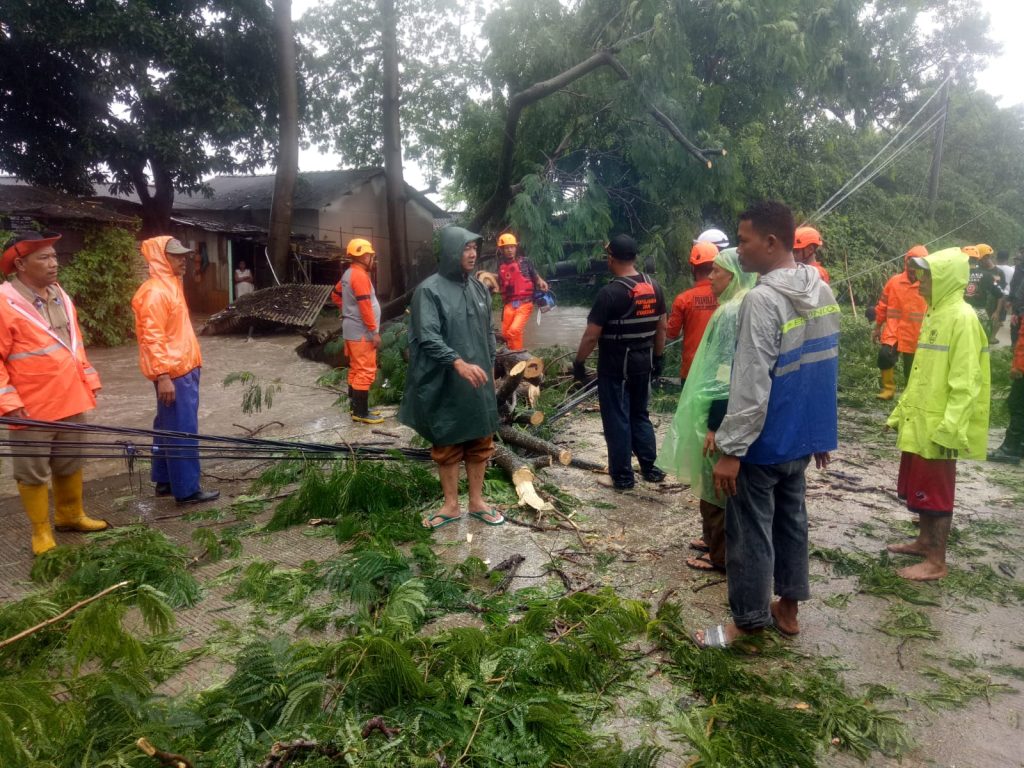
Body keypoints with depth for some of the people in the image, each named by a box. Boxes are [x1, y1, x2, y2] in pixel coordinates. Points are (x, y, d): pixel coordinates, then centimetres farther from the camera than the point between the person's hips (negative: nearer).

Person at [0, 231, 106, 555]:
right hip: (31, 408, -7)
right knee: (34, 472, 7)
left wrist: (88, 379, 16)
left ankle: (70, 515, 38)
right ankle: (41, 532, 20)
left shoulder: (61, 297, 8)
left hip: (69, 401, 7)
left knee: (70, 464, 20)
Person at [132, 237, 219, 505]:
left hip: (182, 369, 10)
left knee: (168, 427, 16)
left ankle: (164, 480, 26)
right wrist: (163, 375, -26)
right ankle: (187, 490, 1)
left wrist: (191, 362, 22)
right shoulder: (155, 292, -17)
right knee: (182, 430, -5)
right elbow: (152, 337, -22)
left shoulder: (171, 285, 14)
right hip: (173, 373, -10)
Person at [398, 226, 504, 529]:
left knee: (480, 443, 13)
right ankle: (451, 505, 23)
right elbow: (428, 337, -21)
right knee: (447, 446, 9)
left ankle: (477, 501, 27)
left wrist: (491, 366, 17)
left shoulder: (479, 288, 7)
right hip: (446, 385, -5)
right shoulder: (429, 290, -12)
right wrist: (459, 363, -31)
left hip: (479, 382, 5)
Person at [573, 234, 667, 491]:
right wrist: (657, 358, 20)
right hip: (643, 362, 6)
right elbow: (661, 327, 10)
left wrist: (579, 363, -5)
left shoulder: (610, 292, -18)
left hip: (615, 366, -6)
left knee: (617, 420, 4)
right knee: (640, 415, 20)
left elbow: (591, 335, -17)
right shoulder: (654, 287, 2)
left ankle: (622, 477, 12)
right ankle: (650, 468, 25)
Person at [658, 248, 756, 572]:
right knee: (715, 481, 20)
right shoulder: (735, 308, 10)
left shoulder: (733, 312, -21)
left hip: (723, 415, -10)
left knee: (718, 483, 2)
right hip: (727, 412, 10)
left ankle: (721, 554, 15)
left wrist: (714, 425, -22)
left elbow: (728, 376, -24)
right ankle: (714, 538, 35)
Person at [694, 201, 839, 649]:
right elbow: (825, 368, 12)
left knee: (751, 531, 5)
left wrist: (730, 449, -19)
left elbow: (751, 386, -25)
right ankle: (788, 607, 32)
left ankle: (748, 621, 18)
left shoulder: (763, 299, -22)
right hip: (803, 435, 9)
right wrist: (822, 433, 20)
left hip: (764, 441, -8)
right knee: (791, 519, 19)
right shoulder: (823, 292, 5)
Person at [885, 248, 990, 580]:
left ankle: (936, 562, 11)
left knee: (936, 493, 0)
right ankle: (925, 541, 34)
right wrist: (902, 411, 19)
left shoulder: (962, 318, -16)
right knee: (918, 487, 19)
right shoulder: (934, 314, 12)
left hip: (939, 425, -9)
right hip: (919, 420, 9)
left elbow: (965, 382, -21)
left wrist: (950, 427, -24)